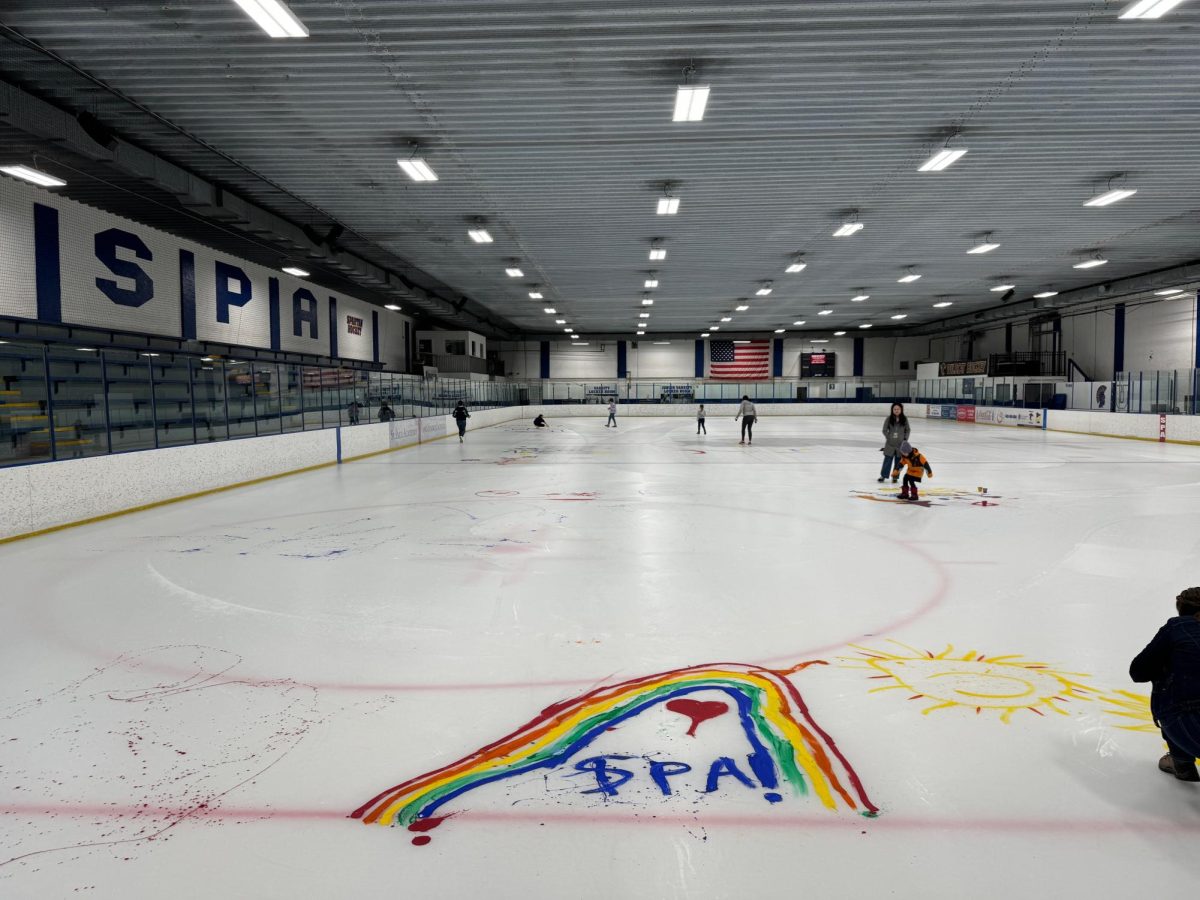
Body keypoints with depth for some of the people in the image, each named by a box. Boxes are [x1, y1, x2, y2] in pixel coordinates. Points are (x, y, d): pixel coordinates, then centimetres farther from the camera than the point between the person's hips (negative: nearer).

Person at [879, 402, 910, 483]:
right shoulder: (889, 419, -5)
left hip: (901, 444, 1)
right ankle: (883, 475, 11)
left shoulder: (904, 419, -1)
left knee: (898, 461, 6)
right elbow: (884, 430, 1)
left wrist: (905, 439, -2)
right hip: (890, 444, -1)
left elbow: (908, 430, 7)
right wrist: (889, 438, -5)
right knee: (888, 460, 0)